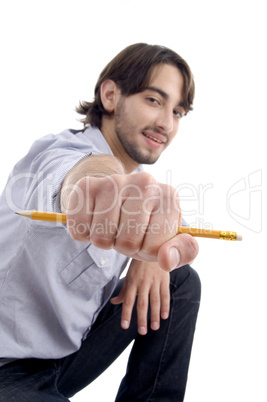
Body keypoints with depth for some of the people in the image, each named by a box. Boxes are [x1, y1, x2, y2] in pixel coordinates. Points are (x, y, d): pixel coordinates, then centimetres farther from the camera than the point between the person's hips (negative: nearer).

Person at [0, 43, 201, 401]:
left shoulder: (135, 176, 2)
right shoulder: (59, 148, -22)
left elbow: (181, 226, 8)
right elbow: (65, 171, -45)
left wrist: (154, 251, -16)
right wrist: (98, 177, -70)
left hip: (72, 350, 8)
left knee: (182, 281, 3)